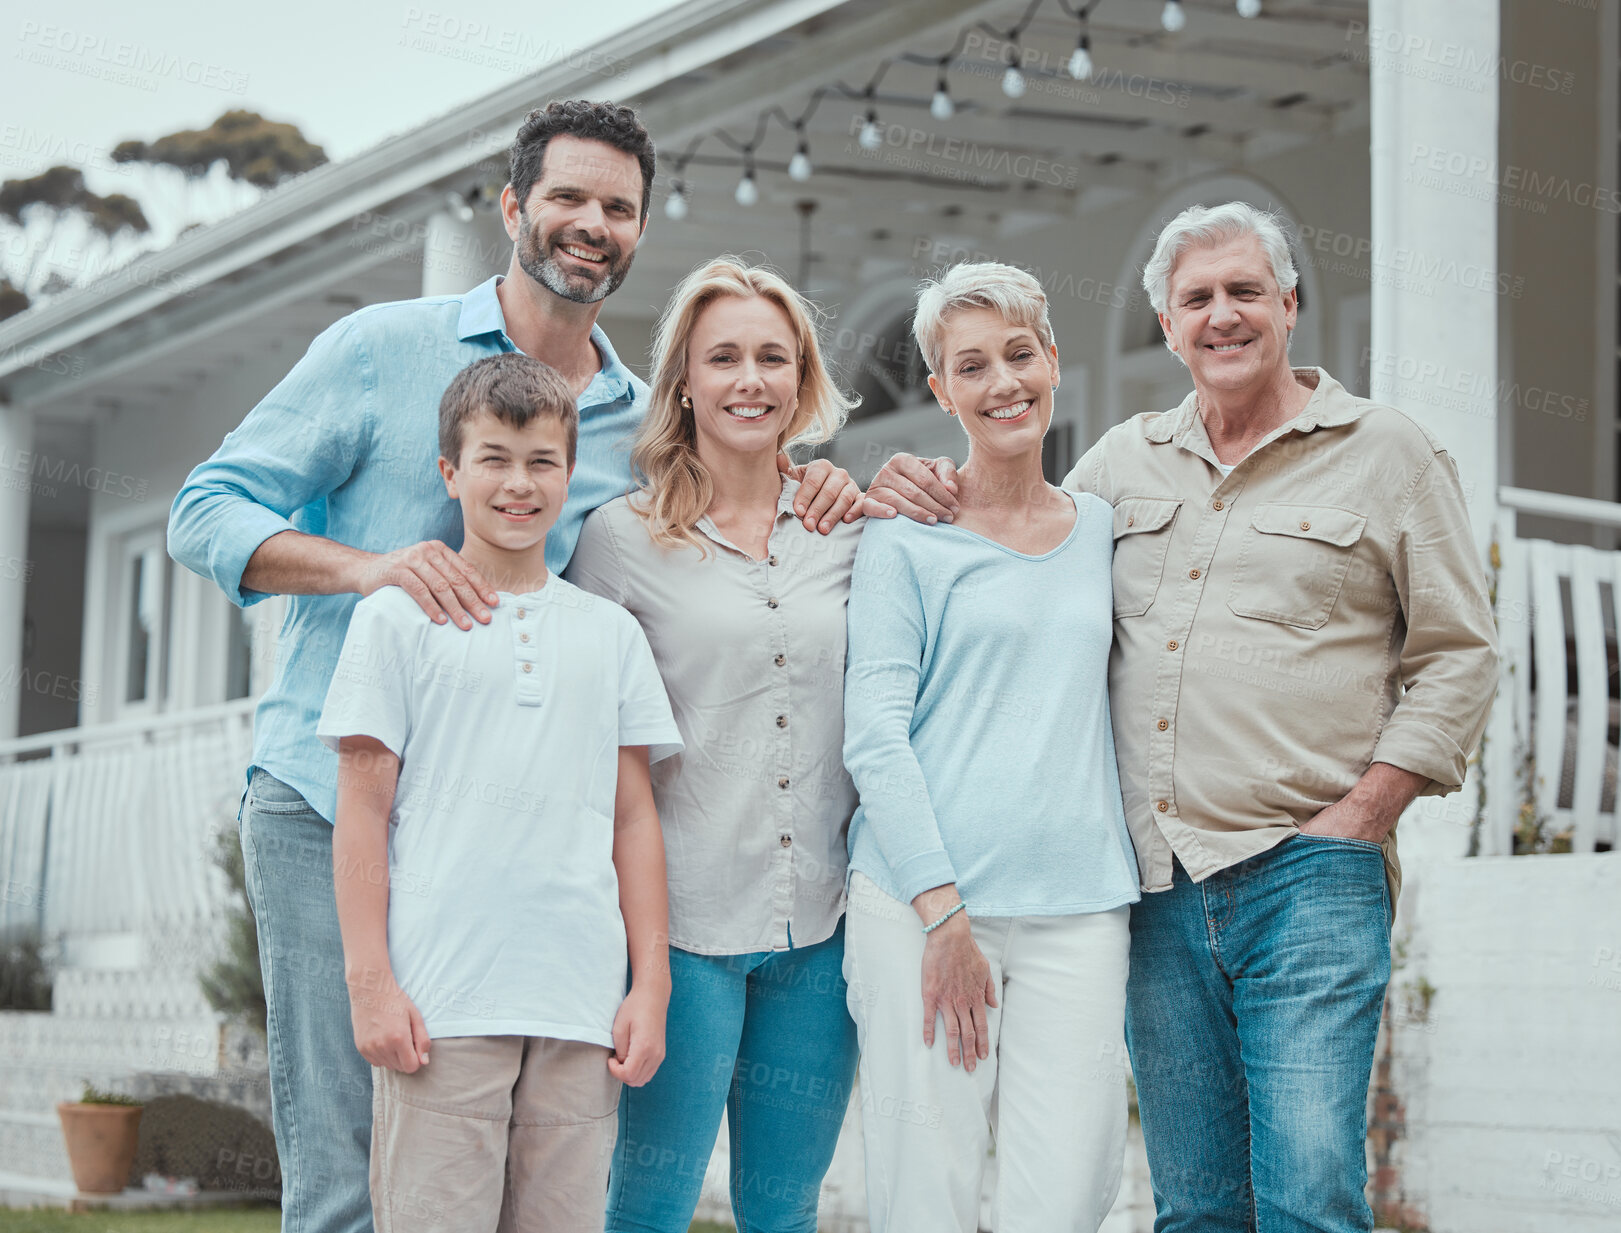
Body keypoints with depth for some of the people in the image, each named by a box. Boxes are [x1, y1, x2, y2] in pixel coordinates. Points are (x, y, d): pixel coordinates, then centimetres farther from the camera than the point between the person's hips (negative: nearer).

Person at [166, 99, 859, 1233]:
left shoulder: (645, 426, 13)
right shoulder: (385, 349, 3)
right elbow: (208, 512, 1)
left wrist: (816, 506, 1)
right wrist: (368, 565, -18)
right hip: (328, 807, -3)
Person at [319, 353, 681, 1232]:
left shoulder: (611, 633, 15)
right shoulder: (398, 616, 5)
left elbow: (634, 820, 14)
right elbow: (362, 811, 2)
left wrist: (651, 986, 7)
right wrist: (370, 981, -5)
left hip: (579, 1009, 3)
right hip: (437, 1001, -3)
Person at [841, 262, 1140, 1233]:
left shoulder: (1103, 529, 15)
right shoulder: (906, 539, 2)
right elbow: (874, 737, -5)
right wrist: (943, 913, -13)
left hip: (1078, 906, 3)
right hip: (923, 903, -3)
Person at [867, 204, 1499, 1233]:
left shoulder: (1390, 455, 5)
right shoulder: (1124, 462, 16)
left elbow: (1457, 657, 3)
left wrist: (1354, 820, -7)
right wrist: (924, 498, 7)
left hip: (1305, 879, -4)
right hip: (1158, 884, 4)